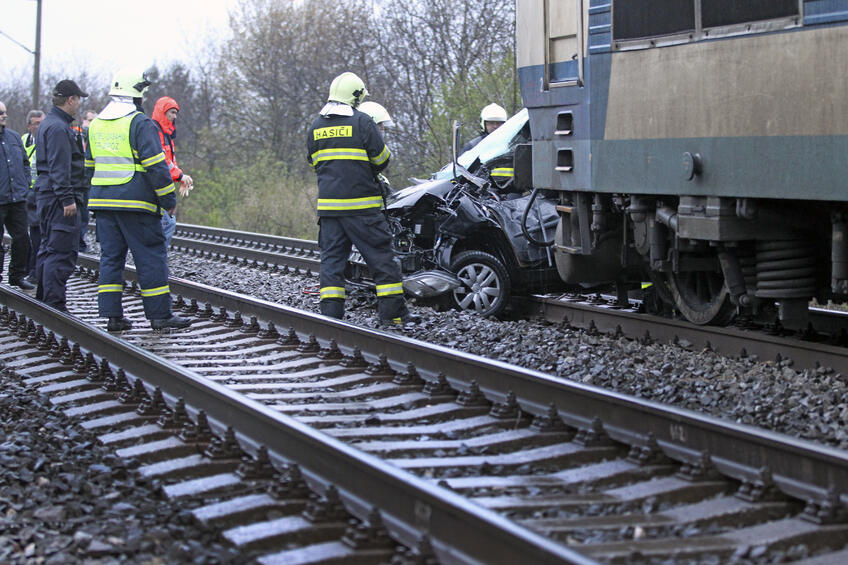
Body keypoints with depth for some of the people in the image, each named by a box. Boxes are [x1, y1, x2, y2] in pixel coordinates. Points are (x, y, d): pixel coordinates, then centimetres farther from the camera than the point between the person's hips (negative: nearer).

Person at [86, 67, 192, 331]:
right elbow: (155, 165, -14)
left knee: (111, 257, 9)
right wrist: (169, 199, -7)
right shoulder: (140, 123, -10)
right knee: (151, 257, -1)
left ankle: (112, 315, 6)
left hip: (103, 201, 7)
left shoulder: (96, 124, 14)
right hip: (135, 202, -7)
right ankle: (160, 315, 1)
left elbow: (89, 165, 19)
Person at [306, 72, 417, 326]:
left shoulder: (315, 126, 10)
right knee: (380, 256, 2)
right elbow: (381, 159, -4)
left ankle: (330, 313, 1)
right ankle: (392, 311, 2)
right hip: (361, 205, -5)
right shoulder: (362, 122, -7)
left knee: (331, 257, 7)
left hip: (328, 203, 5)